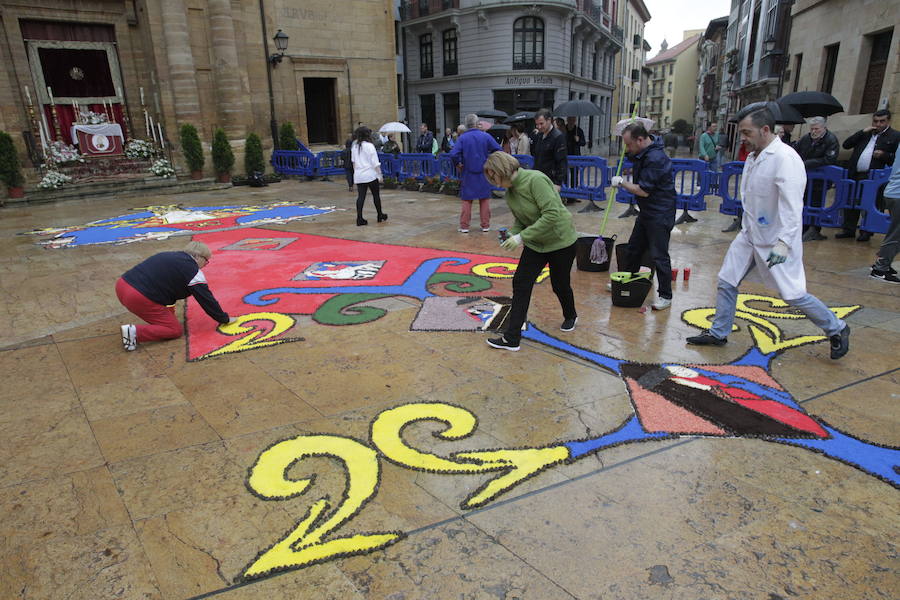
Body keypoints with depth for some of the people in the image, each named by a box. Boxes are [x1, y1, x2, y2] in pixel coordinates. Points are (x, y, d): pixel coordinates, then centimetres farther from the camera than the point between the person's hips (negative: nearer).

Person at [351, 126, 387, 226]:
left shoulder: (354, 147, 8)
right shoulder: (369, 146, -9)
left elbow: (353, 162, 15)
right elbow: (375, 163, -10)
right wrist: (380, 175, -5)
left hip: (358, 175, 5)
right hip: (370, 175, -5)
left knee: (360, 196, 2)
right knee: (376, 195, 11)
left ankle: (359, 219, -3)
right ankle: (380, 215, 22)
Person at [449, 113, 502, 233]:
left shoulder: (462, 138, -6)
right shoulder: (486, 136, -4)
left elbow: (453, 154, -17)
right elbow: (498, 150, -7)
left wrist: (458, 164, -1)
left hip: (468, 174, 0)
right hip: (484, 174, 1)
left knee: (467, 200, 8)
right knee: (485, 199, 11)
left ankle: (464, 226, 9)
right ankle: (485, 225, 14)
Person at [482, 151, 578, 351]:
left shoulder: (535, 180, -27)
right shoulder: (510, 192, -1)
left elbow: (552, 214, -33)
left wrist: (521, 237, -32)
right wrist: (512, 235, -12)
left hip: (560, 240, -7)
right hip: (535, 243, 7)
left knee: (559, 284, 11)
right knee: (520, 283, -5)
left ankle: (570, 316, 45)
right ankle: (511, 338, -1)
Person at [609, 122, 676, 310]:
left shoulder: (655, 159, -25)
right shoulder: (643, 152, 5)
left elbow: (643, 191, -25)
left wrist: (621, 182, -11)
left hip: (660, 215, -10)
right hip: (647, 212, 10)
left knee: (659, 256, -5)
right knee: (633, 248, 18)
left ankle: (665, 296, 6)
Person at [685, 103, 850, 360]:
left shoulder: (785, 158, -21)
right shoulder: (753, 156, 4)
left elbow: (792, 206, -29)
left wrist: (783, 242, -37)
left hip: (776, 241, -8)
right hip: (749, 235, 8)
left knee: (794, 295, 0)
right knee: (727, 282, 9)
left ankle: (837, 330, 24)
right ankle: (718, 333, 23)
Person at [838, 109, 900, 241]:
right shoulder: (865, 134, 16)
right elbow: (846, 145, 7)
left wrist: (884, 155, -16)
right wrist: (862, 132, -1)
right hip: (855, 175, 5)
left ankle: (866, 232, 13)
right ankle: (849, 229, 21)